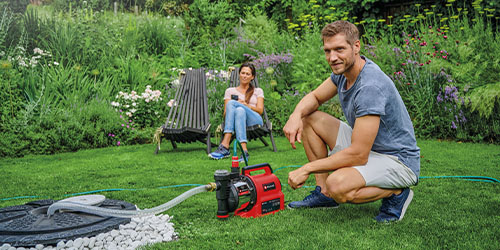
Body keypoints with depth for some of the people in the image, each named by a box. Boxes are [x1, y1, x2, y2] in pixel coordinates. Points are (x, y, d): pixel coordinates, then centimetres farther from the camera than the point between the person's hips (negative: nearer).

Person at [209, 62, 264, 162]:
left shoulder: (258, 91, 24)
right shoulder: (230, 91, 24)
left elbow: (260, 110, 8)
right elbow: (225, 113, 12)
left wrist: (246, 105, -10)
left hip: (254, 120, -1)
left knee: (232, 103, -30)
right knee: (240, 110, -36)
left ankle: (225, 145, -47)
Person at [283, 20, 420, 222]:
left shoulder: (371, 86, -30)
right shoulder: (344, 70, -2)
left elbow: (358, 155, -31)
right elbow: (315, 97, 12)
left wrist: (306, 169, -24)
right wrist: (296, 115, -13)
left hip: (398, 160, -9)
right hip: (366, 147, 9)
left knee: (338, 185, -36)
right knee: (308, 118, 3)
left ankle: (396, 193, -6)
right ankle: (323, 192, 6)